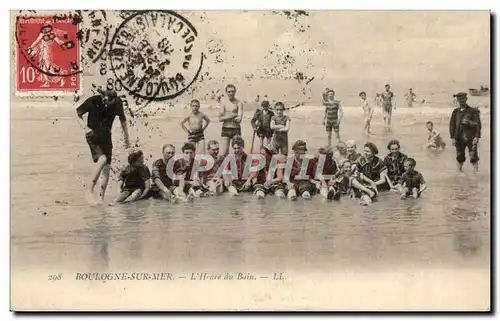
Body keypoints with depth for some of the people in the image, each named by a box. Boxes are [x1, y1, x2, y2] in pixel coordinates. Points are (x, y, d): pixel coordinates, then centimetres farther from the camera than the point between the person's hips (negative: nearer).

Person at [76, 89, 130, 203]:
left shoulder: (117, 103, -6)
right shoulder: (93, 101, -16)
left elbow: (122, 119, 12)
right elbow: (78, 114, -2)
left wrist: (126, 137, 14)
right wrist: (85, 127, -18)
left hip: (106, 136, 4)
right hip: (93, 135, -4)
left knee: (107, 167, -2)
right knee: (102, 159, -27)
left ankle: (101, 197, 7)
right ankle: (89, 191, -18)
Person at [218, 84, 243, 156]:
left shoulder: (239, 103, -2)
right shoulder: (223, 102, 5)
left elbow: (239, 119, -13)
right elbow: (220, 119, -3)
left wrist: (225, 117, -13)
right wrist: (233, 115, -12)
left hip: (236, 129, -1)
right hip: (225, 129, 1)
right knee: (224, 153, -2)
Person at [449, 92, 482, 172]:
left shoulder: (473, 111, 0)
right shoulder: (456, 112, 10)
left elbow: (478, 124, -3)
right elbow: (452, 125, 11)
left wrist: (477, 137, -12)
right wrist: (453, 137, 2)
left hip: (471, 138, -3)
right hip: (459, 138, 4)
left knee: (473, 157, -8)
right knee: (460, 157, 10)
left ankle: (476, 172, -8)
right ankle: (459, 171, 23)